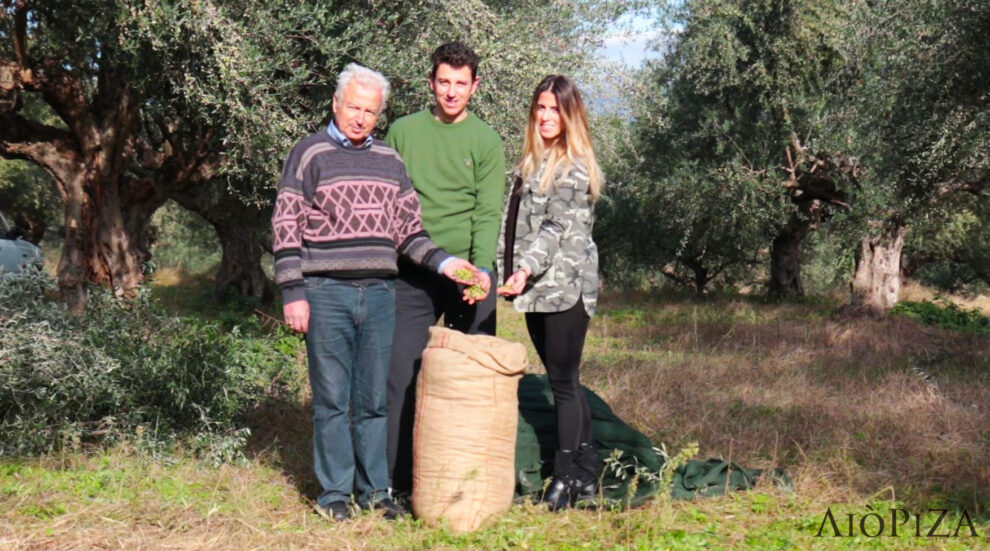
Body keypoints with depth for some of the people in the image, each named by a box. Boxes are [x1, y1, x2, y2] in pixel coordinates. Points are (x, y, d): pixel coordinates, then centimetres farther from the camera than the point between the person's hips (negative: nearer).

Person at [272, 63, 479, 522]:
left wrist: (443, 262, 0)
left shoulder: (390, 161, 15)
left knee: (374, 399, 7)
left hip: (380, 294, 4)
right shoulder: (310, 154, 2)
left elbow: (408, 230, 16)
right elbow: (286, 228, -1)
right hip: (327, 294, -4)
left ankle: (374, 489, 16)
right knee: (331, 398, 0)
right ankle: (334, 491, 11)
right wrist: (293, 294, -8)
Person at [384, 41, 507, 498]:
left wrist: (482, 268, -20)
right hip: (412, 275, 1)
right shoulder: (403, 132, 8)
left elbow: (489, 213, -6)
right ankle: (398, 482, 7)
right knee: (403, 377, -1)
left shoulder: (486, 140, 3)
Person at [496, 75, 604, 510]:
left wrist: (527, 269, -26)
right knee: (562, 382, 11)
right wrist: (509, 273, 11)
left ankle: (565, 477, 3)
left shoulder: (576, 166, -7)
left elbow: (557, 227, -16)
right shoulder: (531, 161, 17)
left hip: (566, 286, -8)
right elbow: (513, 225, 18)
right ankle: (588, 472, 19)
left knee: (563, 382, -4)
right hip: (536, 290, 8)